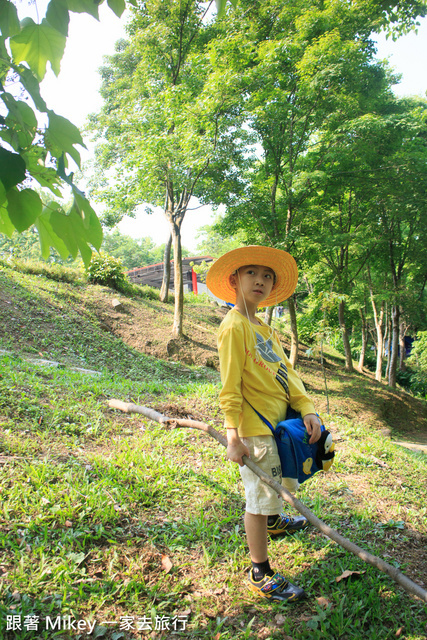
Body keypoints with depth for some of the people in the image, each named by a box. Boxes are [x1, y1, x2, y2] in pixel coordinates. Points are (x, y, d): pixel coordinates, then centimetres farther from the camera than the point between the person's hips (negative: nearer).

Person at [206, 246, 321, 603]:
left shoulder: (265, 328, 12)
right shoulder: (234, 326, -15)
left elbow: (286, 371, 9)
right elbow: (230, 386, -19)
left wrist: (306, 408, -3)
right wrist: (233, 437, -22)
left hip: (280, 422, 9)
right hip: (255, 429, -9)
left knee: (279, 482, 28)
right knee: (260, 497, 2)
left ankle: (273, 521, 57)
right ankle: (260, 576, 19)